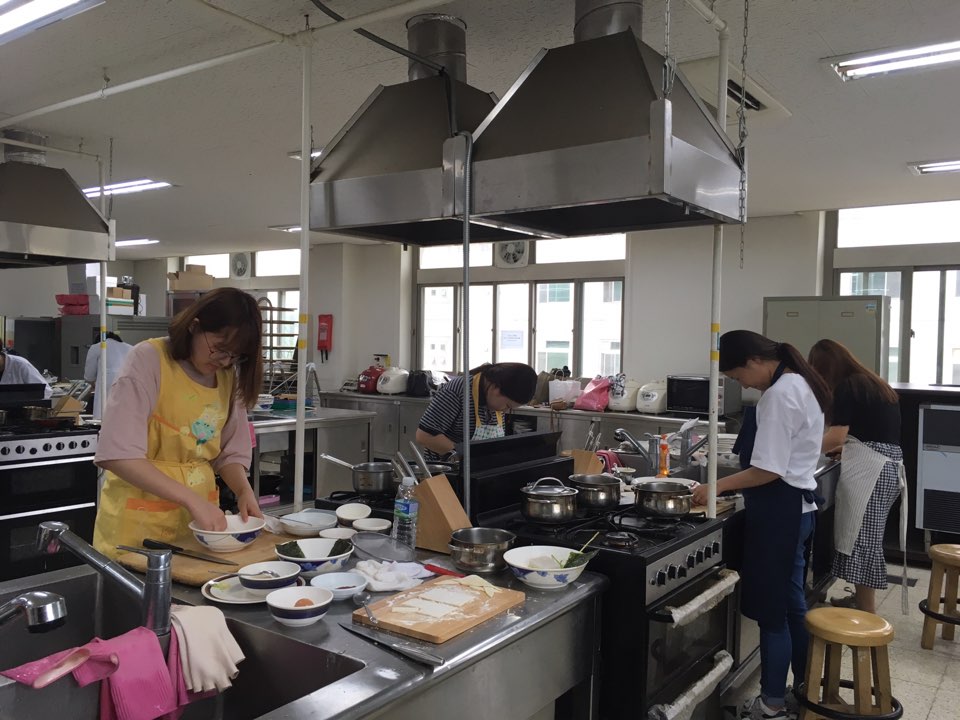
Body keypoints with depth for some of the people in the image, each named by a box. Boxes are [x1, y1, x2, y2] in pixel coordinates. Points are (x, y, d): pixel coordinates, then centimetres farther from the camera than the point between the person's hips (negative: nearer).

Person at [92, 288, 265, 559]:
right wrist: (191, 499, -27)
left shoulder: (229, 375, 4)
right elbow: (118, 455, -22)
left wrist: (244, 490, -10)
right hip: (140, 525, -5)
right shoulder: (149, 359, -14)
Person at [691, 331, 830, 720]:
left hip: (779, 509, -10)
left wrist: (718, 486, -15)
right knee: (791, 604, 20)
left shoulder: (779, 394, -20)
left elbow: (767, 471, -23)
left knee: (771, 609, 3)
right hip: (797, 505, 11)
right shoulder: (800, 383, 11)